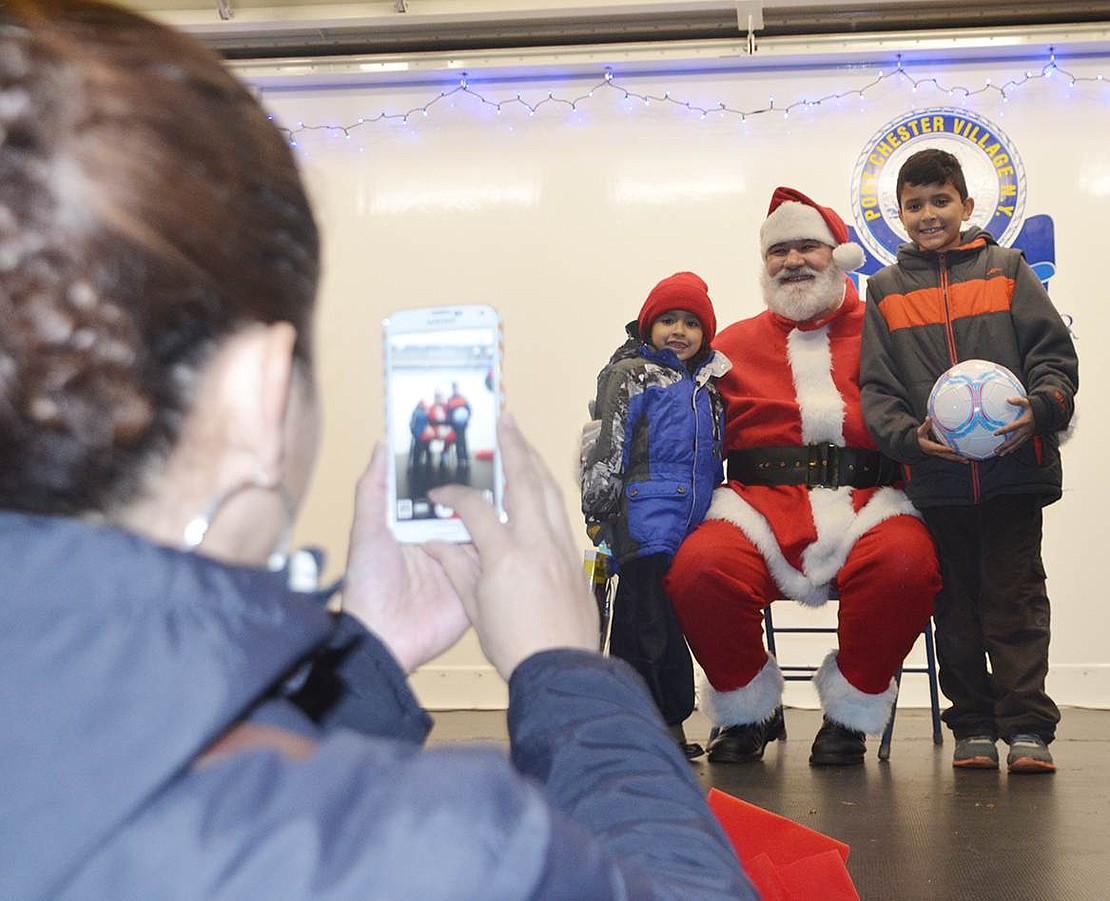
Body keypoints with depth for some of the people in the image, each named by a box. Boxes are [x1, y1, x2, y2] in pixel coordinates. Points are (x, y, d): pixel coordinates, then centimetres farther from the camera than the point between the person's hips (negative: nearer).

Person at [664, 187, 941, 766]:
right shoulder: (734, 344, 21)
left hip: (866, 502, -1)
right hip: (762, 506, 1)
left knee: (904, 563, -35)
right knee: (699, 567, -30)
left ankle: (850, 715, -8)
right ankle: (749, 712, -1)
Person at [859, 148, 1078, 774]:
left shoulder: (1006, 270, 8)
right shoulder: (887, 291, 11)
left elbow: (1054, 352, 3)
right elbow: (877, 386, 5)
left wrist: (1041, 407, -17)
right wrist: (908, 435, -13)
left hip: (1014, 467, -2)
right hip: (935, 474, 2)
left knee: (1015, 596, -1)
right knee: (957, 603, 8)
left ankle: (1027, 726, 2)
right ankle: (973, 726, 15)